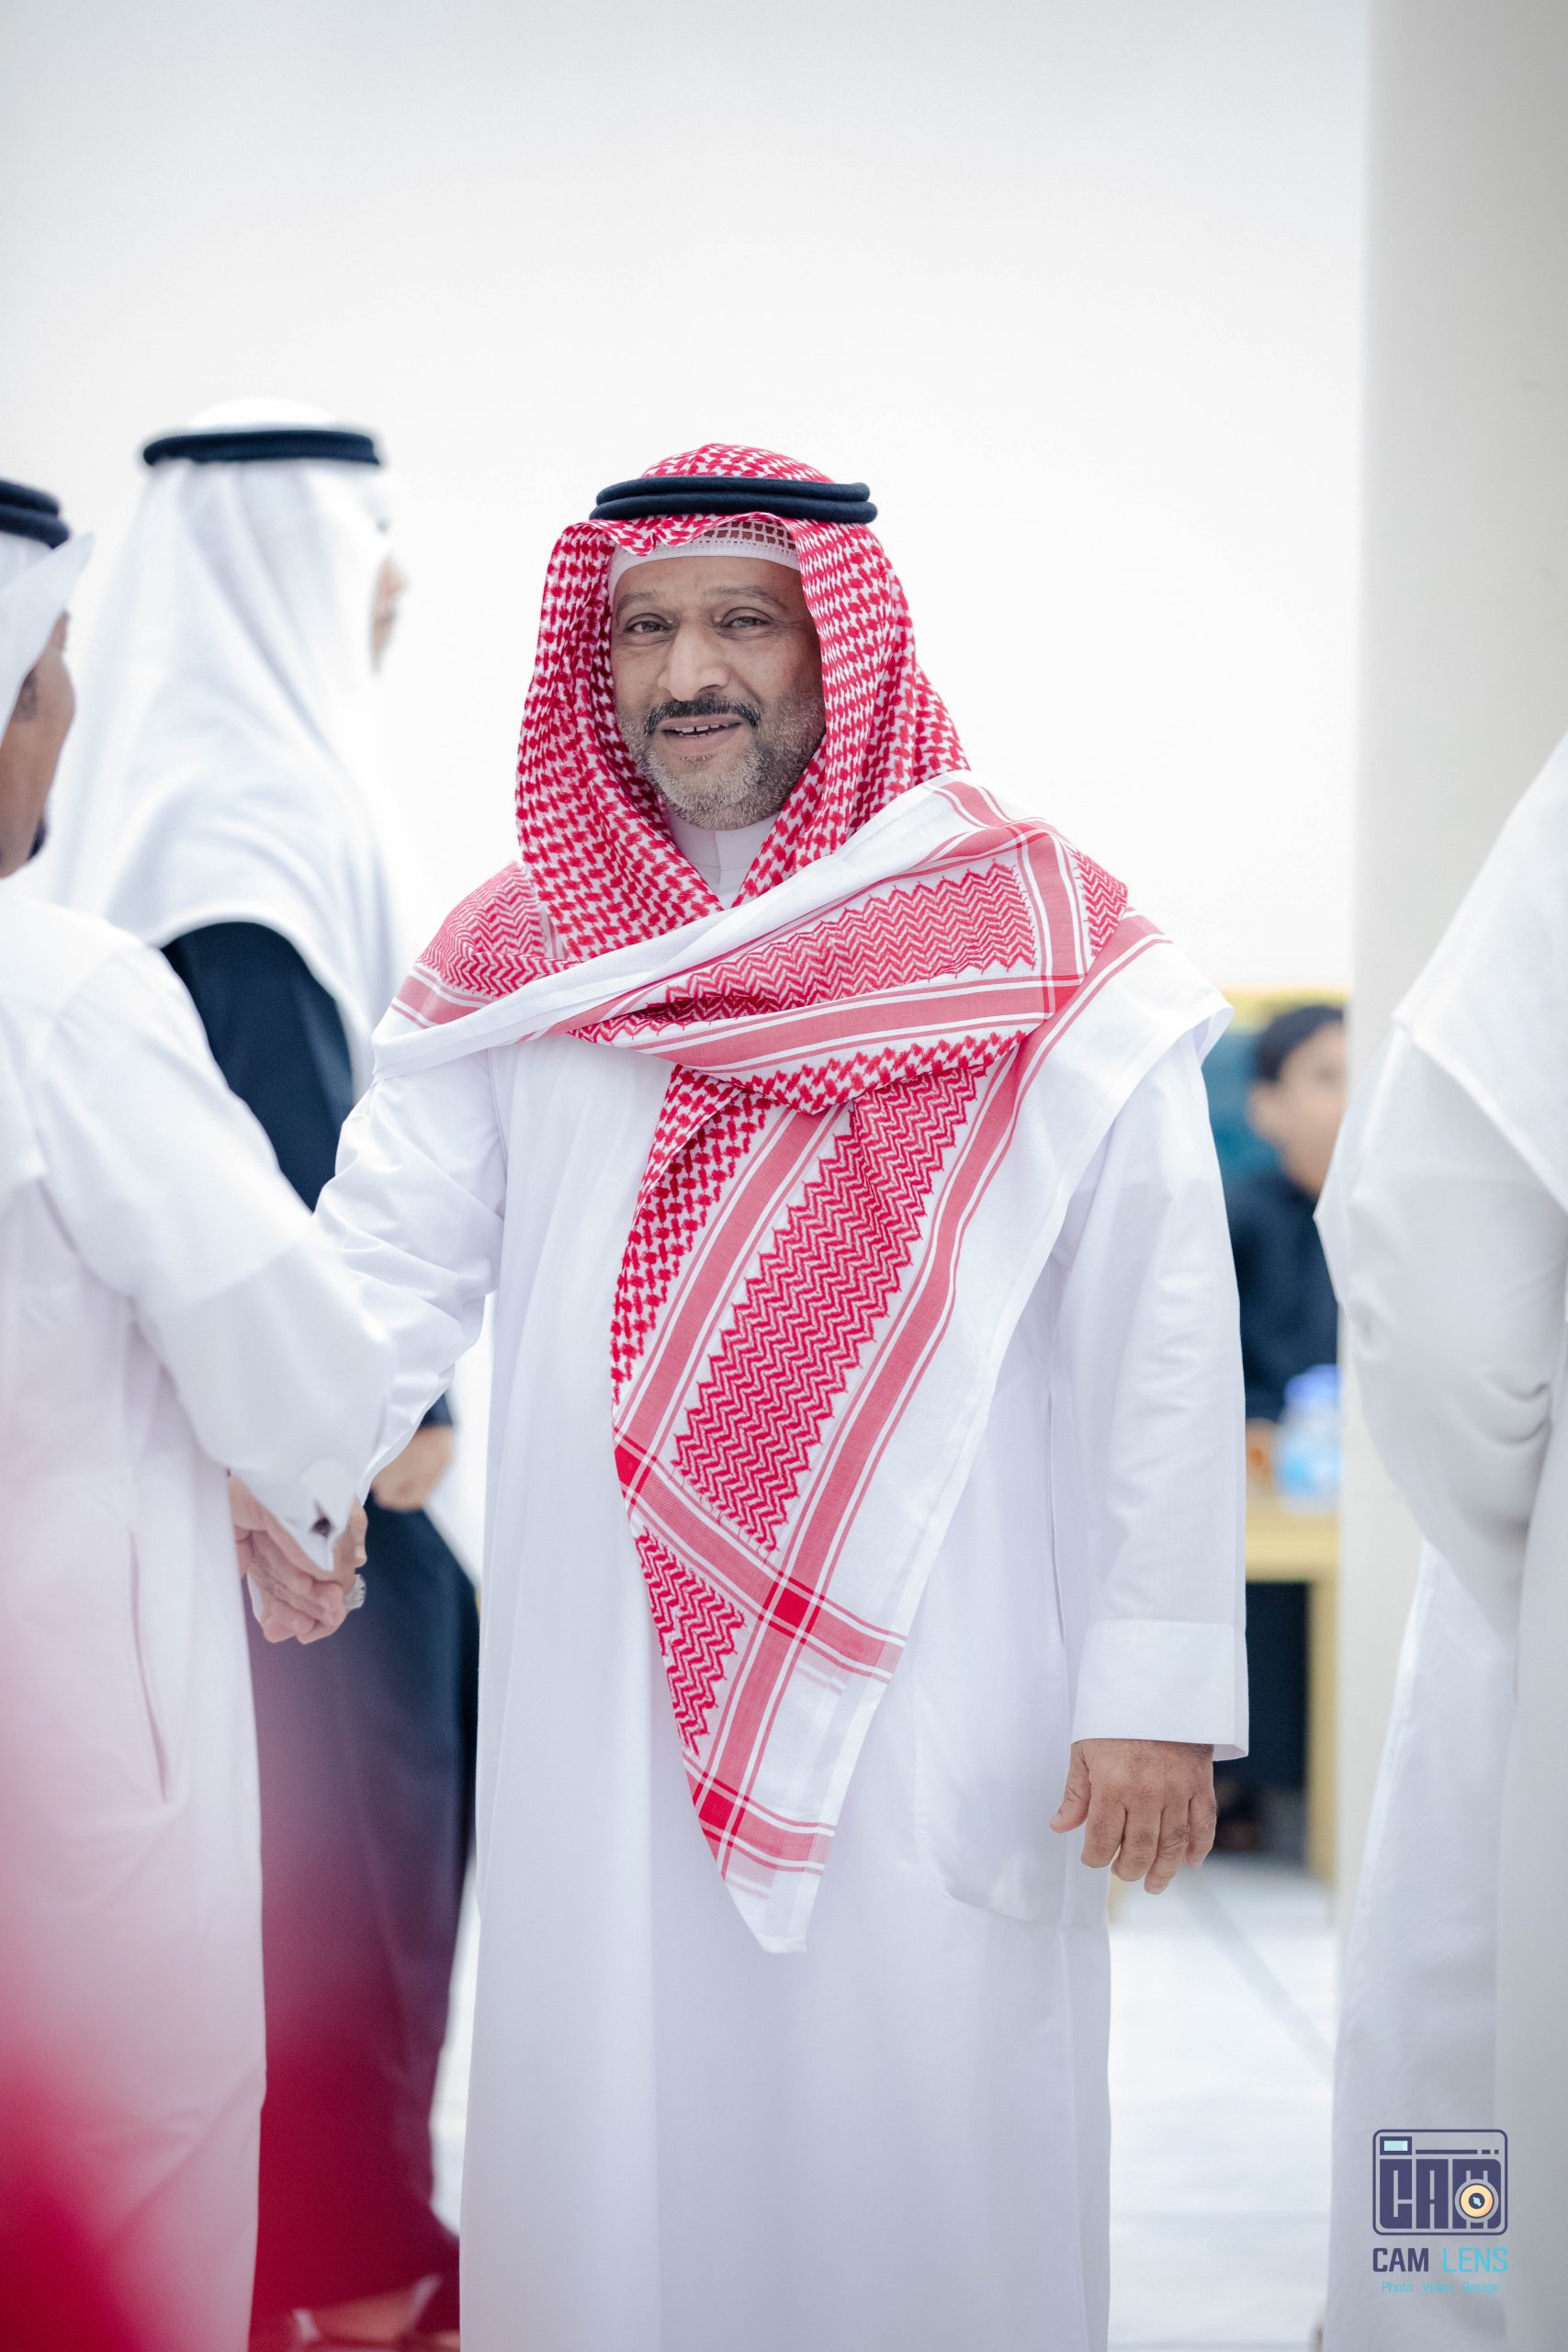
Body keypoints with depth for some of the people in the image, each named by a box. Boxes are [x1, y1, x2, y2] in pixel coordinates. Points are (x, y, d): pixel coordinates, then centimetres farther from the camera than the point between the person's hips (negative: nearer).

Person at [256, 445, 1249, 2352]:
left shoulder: (1035, 946, 0)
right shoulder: (517, 956, 10)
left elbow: (1163, 1335, -3)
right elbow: (390, 1252, 2)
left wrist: (1160, 1683, -9)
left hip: (931, 1709, -3)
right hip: (606, 1702, 3)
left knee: (917, 2165, 1)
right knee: (620, 2159, 7)